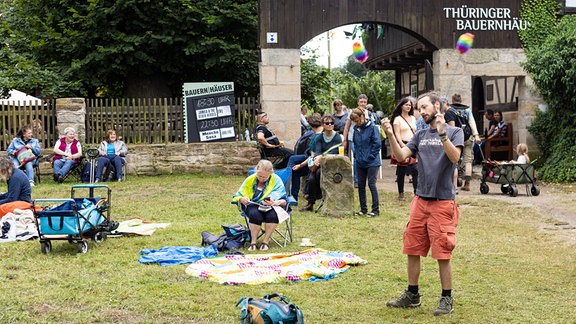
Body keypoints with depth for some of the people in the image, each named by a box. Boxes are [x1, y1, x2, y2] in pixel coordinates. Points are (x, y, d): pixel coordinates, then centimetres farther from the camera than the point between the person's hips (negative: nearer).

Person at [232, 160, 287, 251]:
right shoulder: (250, 180, 7)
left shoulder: (276, 180, 1)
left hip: (271, 206, -1)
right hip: (253, 206, 1)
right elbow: (237, 196, 10)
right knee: (255, 214, -36)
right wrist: (242, 199, -15)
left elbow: (283, 201, -5)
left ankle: (266, 241, -18)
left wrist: (274, 203, -28)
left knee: (273, 215, -36)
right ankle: (253, 242, -23)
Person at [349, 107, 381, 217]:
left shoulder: (372, 127, -11)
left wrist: (369, 157, -14)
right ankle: (363, 209, 20)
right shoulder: (356, 129, 8)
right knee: (361, 185, 9)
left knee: (372, 184, -5)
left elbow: (377, 144, -14)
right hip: (360, 162, 7)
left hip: (372, 163, -7)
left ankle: (376, 209, 3)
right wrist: (356, 156, 8)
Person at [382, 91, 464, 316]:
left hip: (443, 201, -5)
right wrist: (390, 135, -10)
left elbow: (455, 157, -17)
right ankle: (412, 295, 21)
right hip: (420, 199, 5)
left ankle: (447, 299, 10)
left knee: (443, 253, -1)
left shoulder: (454, 132, -1)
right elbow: (401, 156, 3)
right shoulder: (420, 136, 14)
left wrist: (442, 133, -28)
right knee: (412, 249, 9)